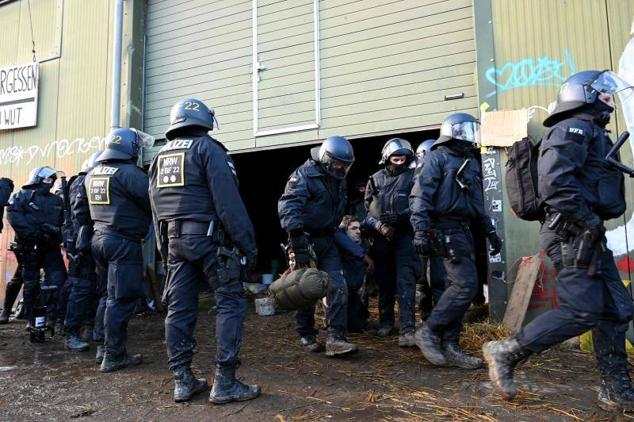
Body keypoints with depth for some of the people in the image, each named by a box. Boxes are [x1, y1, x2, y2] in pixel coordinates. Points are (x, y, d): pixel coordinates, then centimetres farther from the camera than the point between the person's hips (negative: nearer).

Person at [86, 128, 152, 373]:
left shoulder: (92, 174, 12)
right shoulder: (130, 173, -15)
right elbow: (153, 203, -15)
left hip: (99, 238, 9)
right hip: (123, 242, -8)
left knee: (110, 295, 17)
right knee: (121, 299, -3)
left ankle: (107, 346, 25)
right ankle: (113, 357, 2)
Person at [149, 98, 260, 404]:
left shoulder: (159, 156, 17)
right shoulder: (207, 148, -6)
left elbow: (156, 209, 18)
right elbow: (228, 201, -16)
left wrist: (166, 250, 22)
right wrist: (247, 243, -14)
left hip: (175, 240, 8)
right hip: (208, 238, -7)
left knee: (179, 308, 10)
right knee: (231, 302, -1)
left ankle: (182, 381, 18)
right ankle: (224, 383, 0)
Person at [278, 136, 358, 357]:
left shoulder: (338, 180, 10)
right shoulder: (304, 175, -14)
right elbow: (288, 206, -27)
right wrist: (297, 237, -35)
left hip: (327, 240, 6)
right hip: (305, 239, -6)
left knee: (338, 287, -5)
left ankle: (335, 338, -2)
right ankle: (306, 336, 23)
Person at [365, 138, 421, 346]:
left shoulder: (413, 177, 2)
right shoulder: (376, 179, 11)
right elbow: (366, 208, 11)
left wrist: (405, 214, -22)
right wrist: (379, 225, -4)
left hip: (405, 235, -3)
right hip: (382, 236, 3)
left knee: (405, 281, -12)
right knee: (384, 281, 13)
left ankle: (407, 330, -11)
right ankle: (386, 321, 30)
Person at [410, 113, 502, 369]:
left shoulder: (471, 163, 21)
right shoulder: (438, 157, -4)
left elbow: (477, 203, 27)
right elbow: (421, 195, -14)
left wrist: (490, 232, 22)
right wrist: (421, 231, -23)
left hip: (463, 230, 9)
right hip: (446, 229, -9)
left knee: (456, 287, 8)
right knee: (466, 284, -15)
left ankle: (449, 346, 14)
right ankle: (429, 332, -4)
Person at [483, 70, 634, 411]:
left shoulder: (592, 132, 24)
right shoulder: (575, 127, -9)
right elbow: (554, 182, -24)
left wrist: (593, 224, 10)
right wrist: (588, 219, -20)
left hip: (589, 236, 10)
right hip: (573, 235, -10)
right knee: (581, 312, -10)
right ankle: (506, 353, -1)